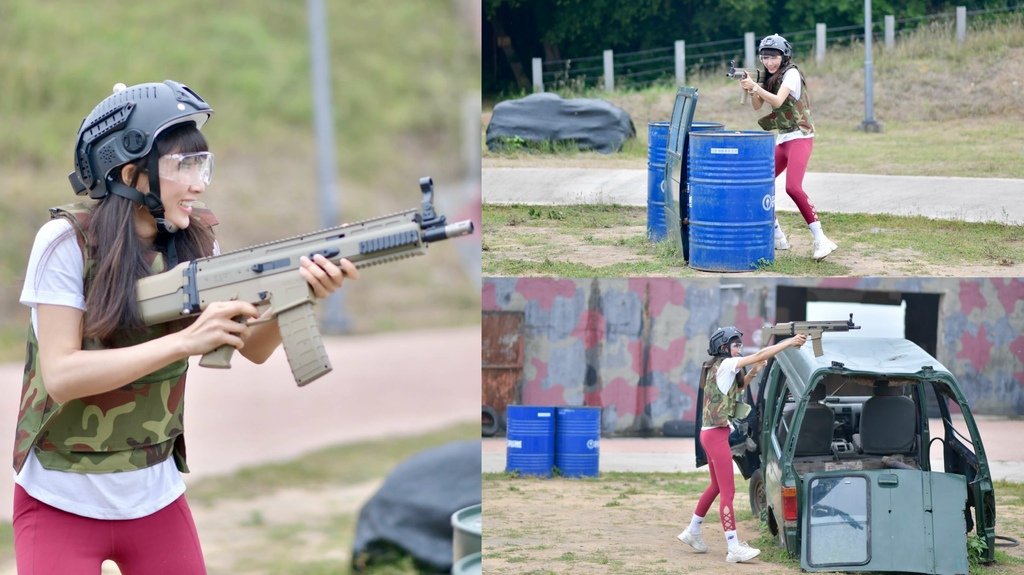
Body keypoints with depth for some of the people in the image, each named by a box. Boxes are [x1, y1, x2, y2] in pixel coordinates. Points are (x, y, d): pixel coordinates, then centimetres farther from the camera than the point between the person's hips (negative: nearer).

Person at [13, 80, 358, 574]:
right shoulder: (67, 242, -16)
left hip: (155, 497, 5)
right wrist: (185, 342, -28)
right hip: (61, 502, -5)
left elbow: (252, 347, -4)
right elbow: (60, 376, -22)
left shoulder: (193, 243, -1)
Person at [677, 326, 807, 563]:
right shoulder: (725, 365, -13)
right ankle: (734, 548, -11)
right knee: (728, 491, -10)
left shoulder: (722, 368, 13)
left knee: (717, 486, 22)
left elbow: (737, 387, 28)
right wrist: (790, 342, -17)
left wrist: (754, 371, 11)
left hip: (712, 434, 10)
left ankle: (692, 531, 32)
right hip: (716, 435, -10)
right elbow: (761, 354, -19)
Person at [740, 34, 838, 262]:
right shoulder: (771, 78, 14)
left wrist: (755, 86, -35)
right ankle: (777, 237, 18)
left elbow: (777, 101, -24)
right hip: (783, 139, 9)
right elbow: (757, 105, 6)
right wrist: (750, 89, -12)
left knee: (793, 187, -25)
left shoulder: (791, 74, -11)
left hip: (799, 137, -9)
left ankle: (821, 239, -27)